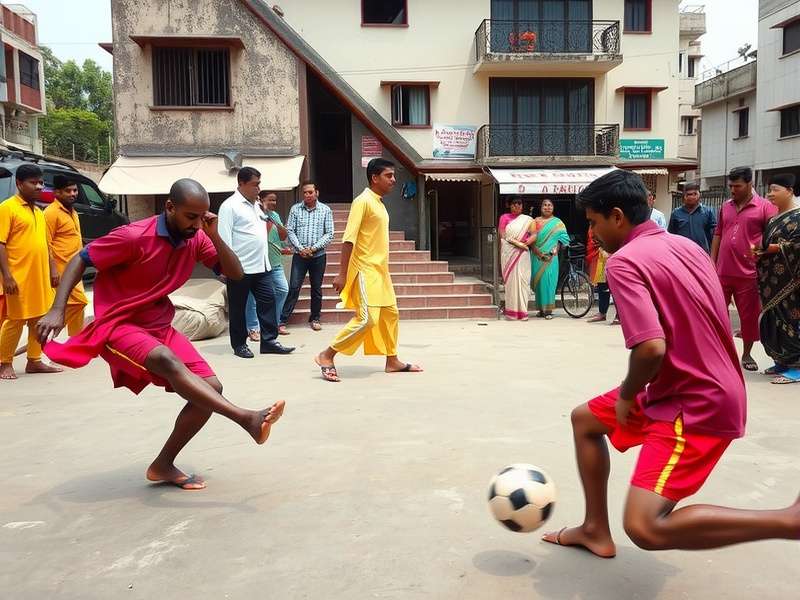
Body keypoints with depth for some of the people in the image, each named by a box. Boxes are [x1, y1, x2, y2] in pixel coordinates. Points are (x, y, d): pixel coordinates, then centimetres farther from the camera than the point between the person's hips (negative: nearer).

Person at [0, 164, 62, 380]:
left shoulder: (38, 212, 17)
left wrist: (52, 269, 15)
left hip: (40, 277, 7)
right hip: (19, 278, -7)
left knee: (40, 320, 9)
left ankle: (34, 361, 19)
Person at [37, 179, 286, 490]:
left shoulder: (197, 238, -1)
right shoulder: (134, 236, -18)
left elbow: (236, 273, -3)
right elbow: (79, 261, -11)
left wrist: (214, 236, -16)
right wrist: (57, 310, -22)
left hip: (160, 327, 7)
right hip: (118, 326, -6)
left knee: (211, 388, -7)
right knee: (167, 361, -38)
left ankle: (163, 465, 7)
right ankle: (247, 418, -45)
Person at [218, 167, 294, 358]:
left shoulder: (256, 205, 16)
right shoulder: (230, 206, -9)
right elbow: (224, 238, -14)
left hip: (261, 265, 7)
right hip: (240, 267, -7)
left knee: (268, 299, 2)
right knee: (238, 306, 5)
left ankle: (269, 341, 8)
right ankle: (239, 345, 15)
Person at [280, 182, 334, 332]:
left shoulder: (326, 210, 0)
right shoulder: (295, 209, 2)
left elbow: (329, 234, -3)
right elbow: (290, 230, 0)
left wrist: (313, 248, -12)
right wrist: (300, 248, -12)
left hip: (318, 255, 1)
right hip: (300, 255, 0)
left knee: (316, 288, 10)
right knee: (294, 287, -4)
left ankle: (315, 318, 23)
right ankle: (283, 320, -3)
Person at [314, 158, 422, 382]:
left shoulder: (379, 203, 15)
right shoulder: (363, 201, -13)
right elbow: (349, 238, -18)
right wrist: (342, 273, -22)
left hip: (380, 270, 10)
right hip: (365, 270, -10)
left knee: (390, 314, 12)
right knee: (367, 318, -13)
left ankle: (392, 361, 23)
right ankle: (327, 356, -4)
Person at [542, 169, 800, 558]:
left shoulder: (624, 261, -18)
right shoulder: (686, 246, 9)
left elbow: (651, 348, -30)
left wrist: (626, 396, -10)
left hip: (696, 408, -10)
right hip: (716, 391, 10)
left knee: (646, 528, -18)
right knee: (584, 419, 21)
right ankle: (596, 531, 31)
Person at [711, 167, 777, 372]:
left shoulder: (765, 207, -3)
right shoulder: (726, 206, 11)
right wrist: (712, 261, 10)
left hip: (748, 273, -4)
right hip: (722, 272, 4)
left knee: (749, 316, 7)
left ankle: (747, 355, 21)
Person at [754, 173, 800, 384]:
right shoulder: (774, 218, 16)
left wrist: (773, 248, -15)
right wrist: (759, 249, 1)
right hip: (772, 279, 9)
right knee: (772, 320, 10)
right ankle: (782, 362, 20)